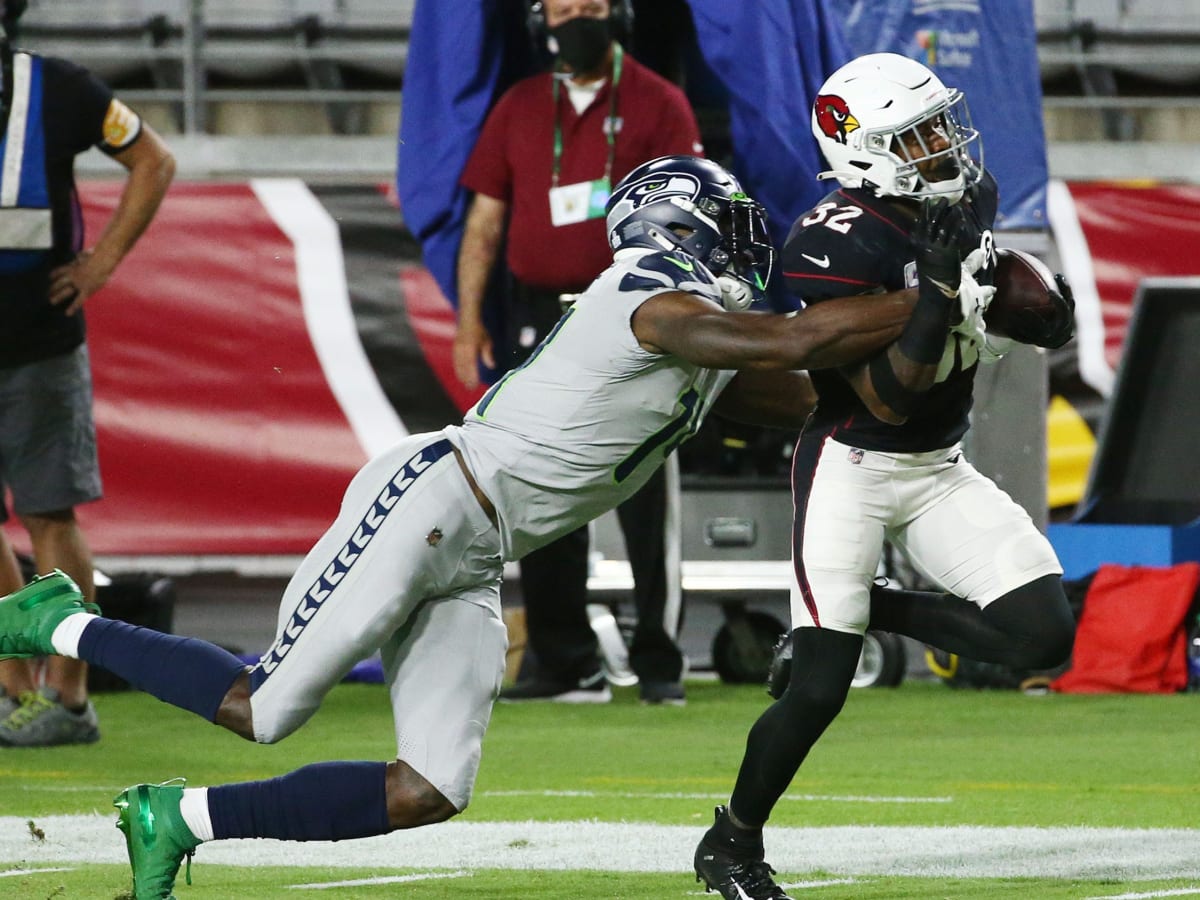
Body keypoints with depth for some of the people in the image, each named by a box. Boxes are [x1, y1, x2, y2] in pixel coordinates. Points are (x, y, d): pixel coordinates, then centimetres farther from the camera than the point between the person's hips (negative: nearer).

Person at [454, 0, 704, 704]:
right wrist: (470, 317, 4)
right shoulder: (518, 109, 12)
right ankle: (565, 664, 8)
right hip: (538, 322, 4)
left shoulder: (658, 105, 2)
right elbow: (485, 221, 13)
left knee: (644, 499, -6)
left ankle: (659, 663, -2)